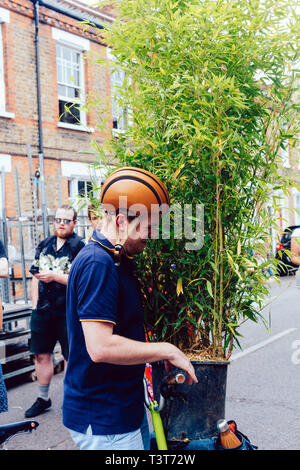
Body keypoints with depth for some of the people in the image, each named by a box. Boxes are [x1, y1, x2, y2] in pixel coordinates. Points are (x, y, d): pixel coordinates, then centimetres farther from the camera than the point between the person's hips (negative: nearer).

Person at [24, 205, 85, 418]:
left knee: (70, 358, 2)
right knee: (42, 354, 14)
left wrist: (55, 276, -19)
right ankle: (43, 398, 30)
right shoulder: (44, 244, 12)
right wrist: (35, 304, 11)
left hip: (67, 312, -6)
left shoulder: (80, 246, -7)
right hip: (42, 311, 6)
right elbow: (36, 275, 17)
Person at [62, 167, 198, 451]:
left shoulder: (118, 261, 10)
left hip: (123, 407, 10)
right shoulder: (97, 263, -23)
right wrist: (166, 350, -19)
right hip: (102, 420, -10)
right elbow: (101, 347, -29)